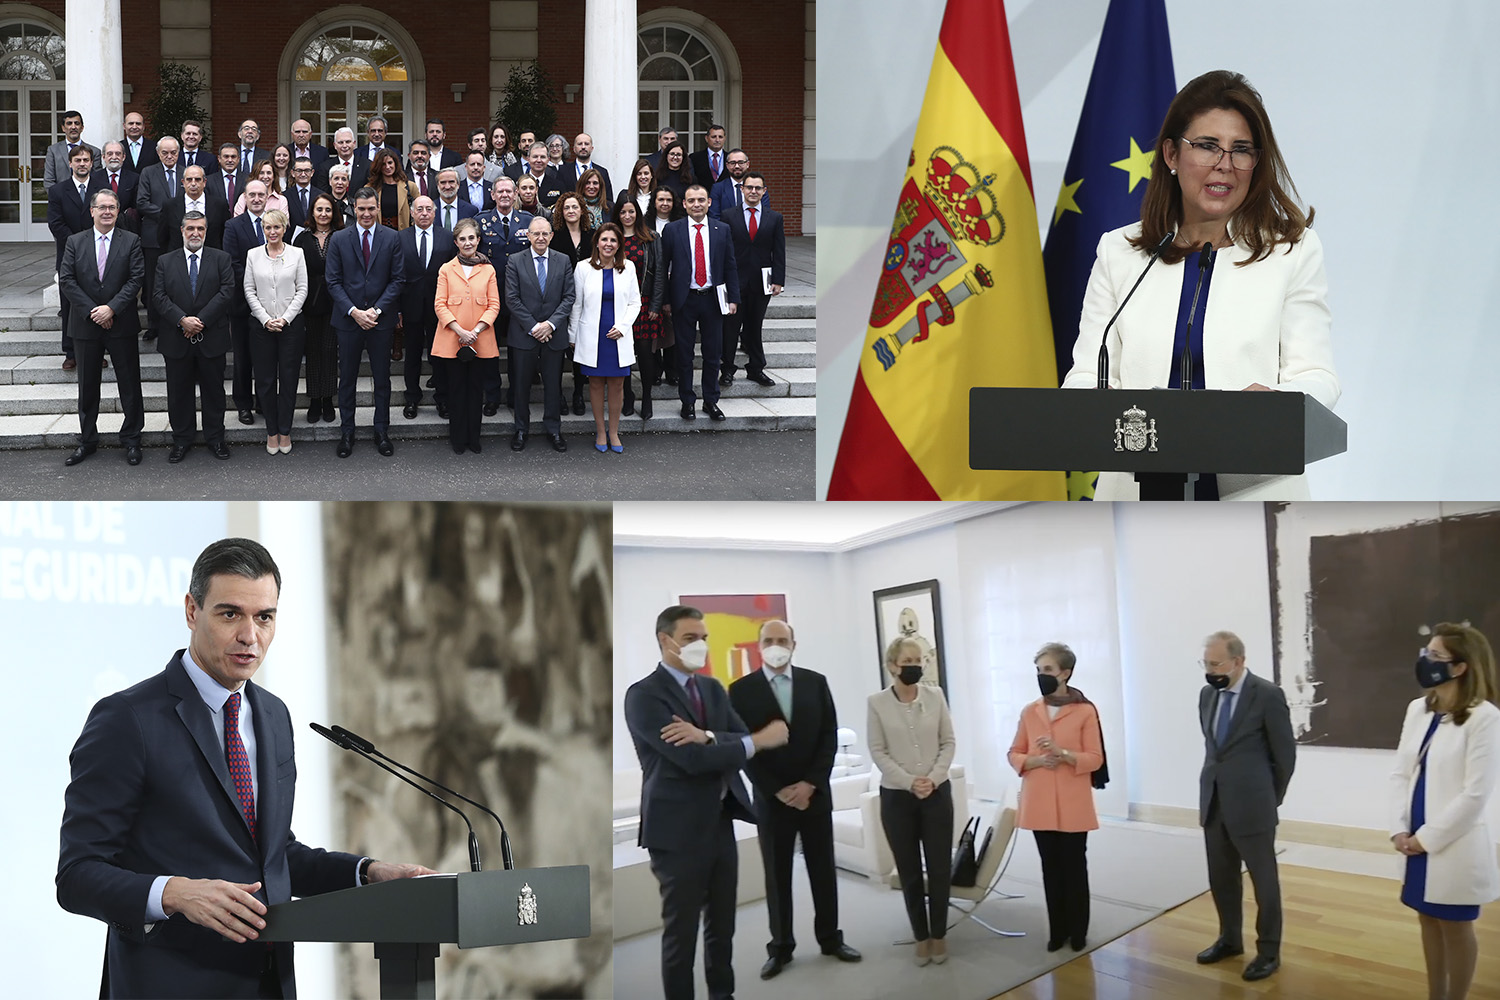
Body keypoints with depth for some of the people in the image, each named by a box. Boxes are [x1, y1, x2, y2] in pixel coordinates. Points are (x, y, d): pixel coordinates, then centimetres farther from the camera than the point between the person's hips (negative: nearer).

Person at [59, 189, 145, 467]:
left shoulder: (131, 241, 1)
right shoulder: (75, 242, 4)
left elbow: (136, 279, -7)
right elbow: (66, 281, -3)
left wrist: (111, 308, -17)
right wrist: (92, 311, -12)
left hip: (121, 324, -1)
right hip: (86, 325, 2)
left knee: (129, 384, 3)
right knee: (87, 386, 10)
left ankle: (131, 439, 13)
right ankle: (87, 441, 20)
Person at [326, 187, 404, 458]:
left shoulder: (392, 238, 0)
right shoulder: (339, 239, 1)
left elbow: (397, 279, -1)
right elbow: (333, 281, -2)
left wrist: (377, 310, -12)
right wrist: (354, 311, -13)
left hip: (381, 320, 0)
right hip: (348, 320, 0)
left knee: (382, 378, 7)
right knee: (347, 379, 7)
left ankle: (381, 431, 18)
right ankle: (347, 432, 17)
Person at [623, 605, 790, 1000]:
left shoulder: (712, 688, 12)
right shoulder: (643, 695, -13)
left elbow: (741, 741, 0)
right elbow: (692, 758, -21)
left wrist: (707, 736, -21)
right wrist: (758, 741, -14)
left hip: (721, 822, 7)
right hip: (679, 829, -7)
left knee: (722, 924, 16)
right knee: (681, 930, 1)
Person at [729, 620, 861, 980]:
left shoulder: (815, 682, 3)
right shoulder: (741, 690, -3)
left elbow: (829, 736, 0)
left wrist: (810, 783, -11)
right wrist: (778, 791, -12)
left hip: (815, 793, 2)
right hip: (771, 797, -2)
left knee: (823, 868, 8)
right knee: (777, 875, 4)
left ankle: (830, 938, 20)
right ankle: (781, 947, 11)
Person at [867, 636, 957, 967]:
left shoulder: (935, 695, 0)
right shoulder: (877, 702, -5)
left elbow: (948, 742, 2)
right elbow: (878, 751, -6)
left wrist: (933, 778, -11)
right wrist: (909, 782, -15)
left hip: (937, 792, 1)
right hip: (897, 796, -1)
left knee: (940, 867, 3)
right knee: (909, 871, 5)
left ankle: (939, 934, 16)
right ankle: (921, 937, 16)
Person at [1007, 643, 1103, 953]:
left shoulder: (1085, 711, -6)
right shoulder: (1029, 712, 6)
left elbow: (1095, 758, -7)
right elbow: (1014, 754, 10)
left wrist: (1062, 754, -22)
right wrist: (1035, 760, -11)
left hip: (1073, 804, -3)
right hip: (1040, 803, 3)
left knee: (1074, 866, 3)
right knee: (1051, 867, 9)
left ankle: (1078, 931, 14)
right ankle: (1057, 930, 18)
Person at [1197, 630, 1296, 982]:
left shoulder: (1268, 695, -13)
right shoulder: (1207, 694, 6)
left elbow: (1285, 753, -6)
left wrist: (1271, 798, 4)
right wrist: (1217, 784, 17)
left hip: (1251, 805, -6)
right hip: (1214, 803, 6)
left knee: (1263, 880, 5)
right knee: (1221, 878, 15)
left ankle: (1268, 951, 15)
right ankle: (1229, 940, 31)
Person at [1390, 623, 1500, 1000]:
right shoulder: (1418, 710, 5)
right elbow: (1401, 773, 8)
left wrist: (1427, 837, -14)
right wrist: (1400, 830, -3)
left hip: (1455, 846, -7)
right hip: (1419, 842, 7)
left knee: (1455, 927, 7)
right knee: (1429, 920, 16)